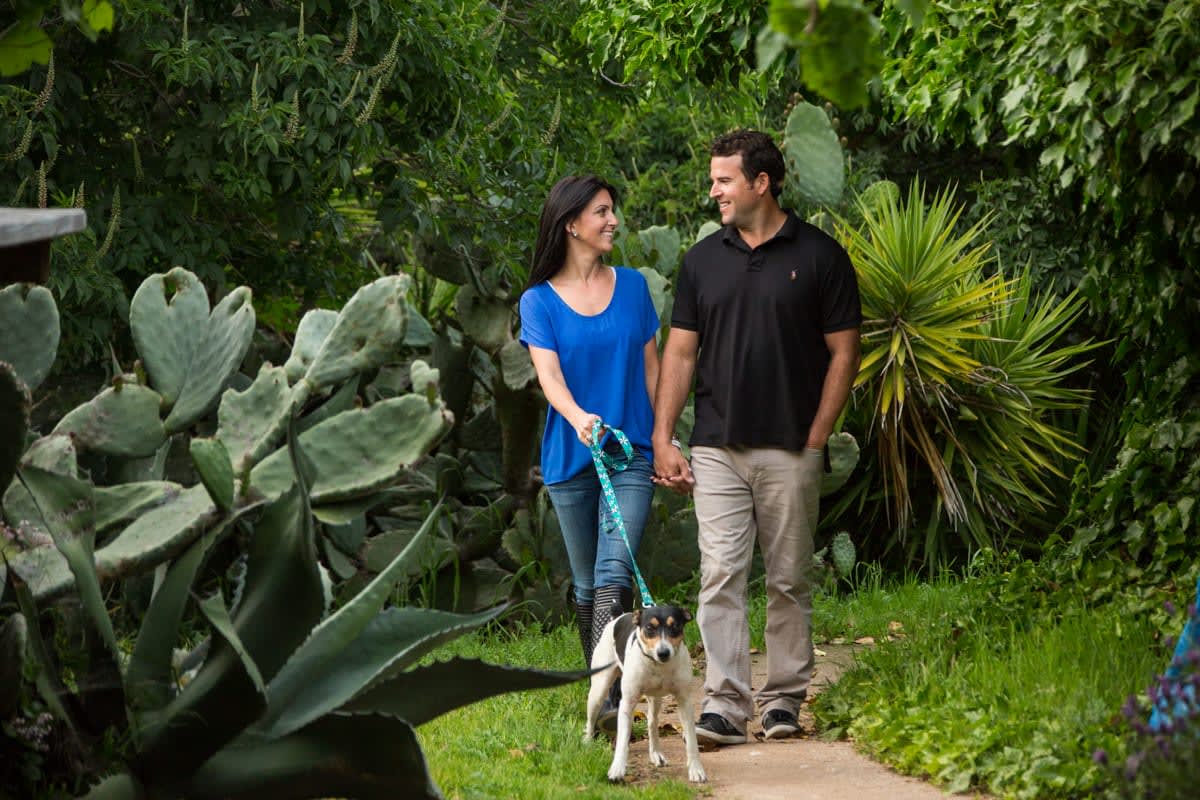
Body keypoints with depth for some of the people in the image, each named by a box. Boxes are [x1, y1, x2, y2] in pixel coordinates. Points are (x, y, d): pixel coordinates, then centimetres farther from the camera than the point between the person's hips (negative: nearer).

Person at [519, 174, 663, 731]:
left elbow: (651, 368, 12)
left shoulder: (632, 287, 7)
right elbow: (548, 374, -13)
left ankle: (613, 700, -26)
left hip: (630, 455, 0)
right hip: (571, 458, 0)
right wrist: (578, 417, -33)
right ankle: (599, 694, 21)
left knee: (614, 573, -16)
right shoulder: (540, 301, 0)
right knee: (586, 584, 10)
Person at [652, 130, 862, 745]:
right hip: (716, 447, 2)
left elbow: (843, 351, 1)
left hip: (790, 450, -2)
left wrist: (815, 439, -5)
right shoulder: (703, 260, 9)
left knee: (789, 579, 5)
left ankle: (784, 697, 15)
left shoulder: (818, 256, -1)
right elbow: (680, 352, 11)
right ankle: (725, 705, -8)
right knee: (720, 575, -6)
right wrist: (662, 439, 3)